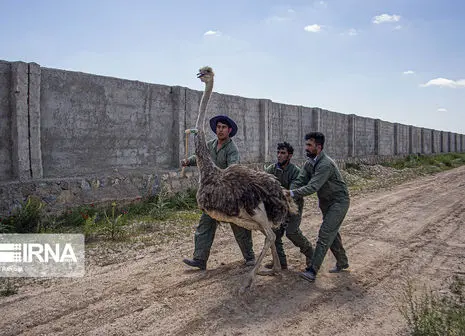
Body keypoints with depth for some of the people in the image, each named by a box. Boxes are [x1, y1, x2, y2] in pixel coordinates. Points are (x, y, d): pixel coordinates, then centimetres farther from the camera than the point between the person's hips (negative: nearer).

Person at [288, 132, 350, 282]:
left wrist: (291, 193, -41)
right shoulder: (309, 163, -1)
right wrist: (287, 194, -26)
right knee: (332, 233, 19)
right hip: (326, 202, 9)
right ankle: (342, 262, 37)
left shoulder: (326, 164, -29)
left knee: (325, 234, -13)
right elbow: (299, 181, -9)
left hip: (339, 202, -9)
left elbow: (313, 187, -36)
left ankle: (312, 271, -11)